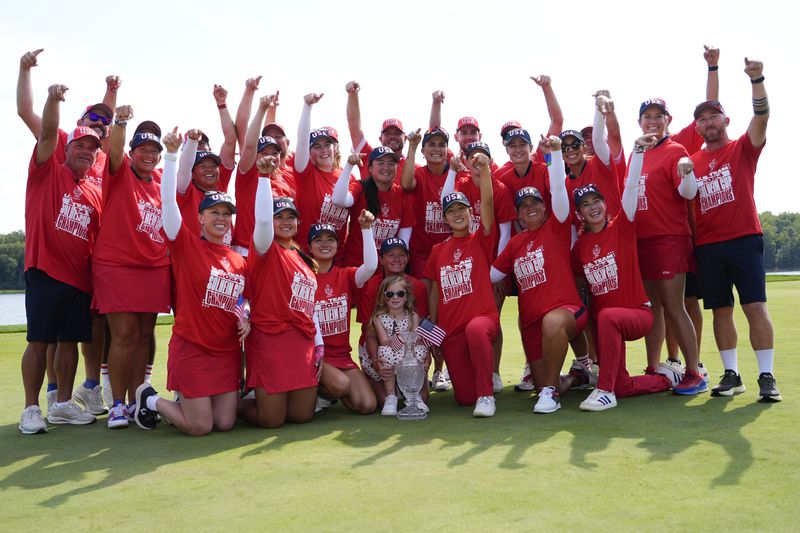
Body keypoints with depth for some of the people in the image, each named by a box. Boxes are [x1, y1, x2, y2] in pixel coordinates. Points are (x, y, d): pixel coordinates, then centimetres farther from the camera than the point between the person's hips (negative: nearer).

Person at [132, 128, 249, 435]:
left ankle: (184, 402, 33)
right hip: (191, 348, -5)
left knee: (225, 424, 3)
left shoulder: (240, 261, 9)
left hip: (228, 350, 5)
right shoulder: (186, 245, -6)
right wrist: (172, 154, -22)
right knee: (200, 428, -3)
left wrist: (245, 319, 0)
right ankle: (151, 400, 24)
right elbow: (168, 200, -16)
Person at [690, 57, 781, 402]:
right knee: (720, 310, 6)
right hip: (706, 246, 3)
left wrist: (757, 80, -25)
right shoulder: (693, 161, 13)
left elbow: (762, 117, -13)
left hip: (743, 239, -3)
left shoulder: (743, 148, 5)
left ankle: (767, 377, -1)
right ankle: (731, 374, 15)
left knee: (755, 307, -7)